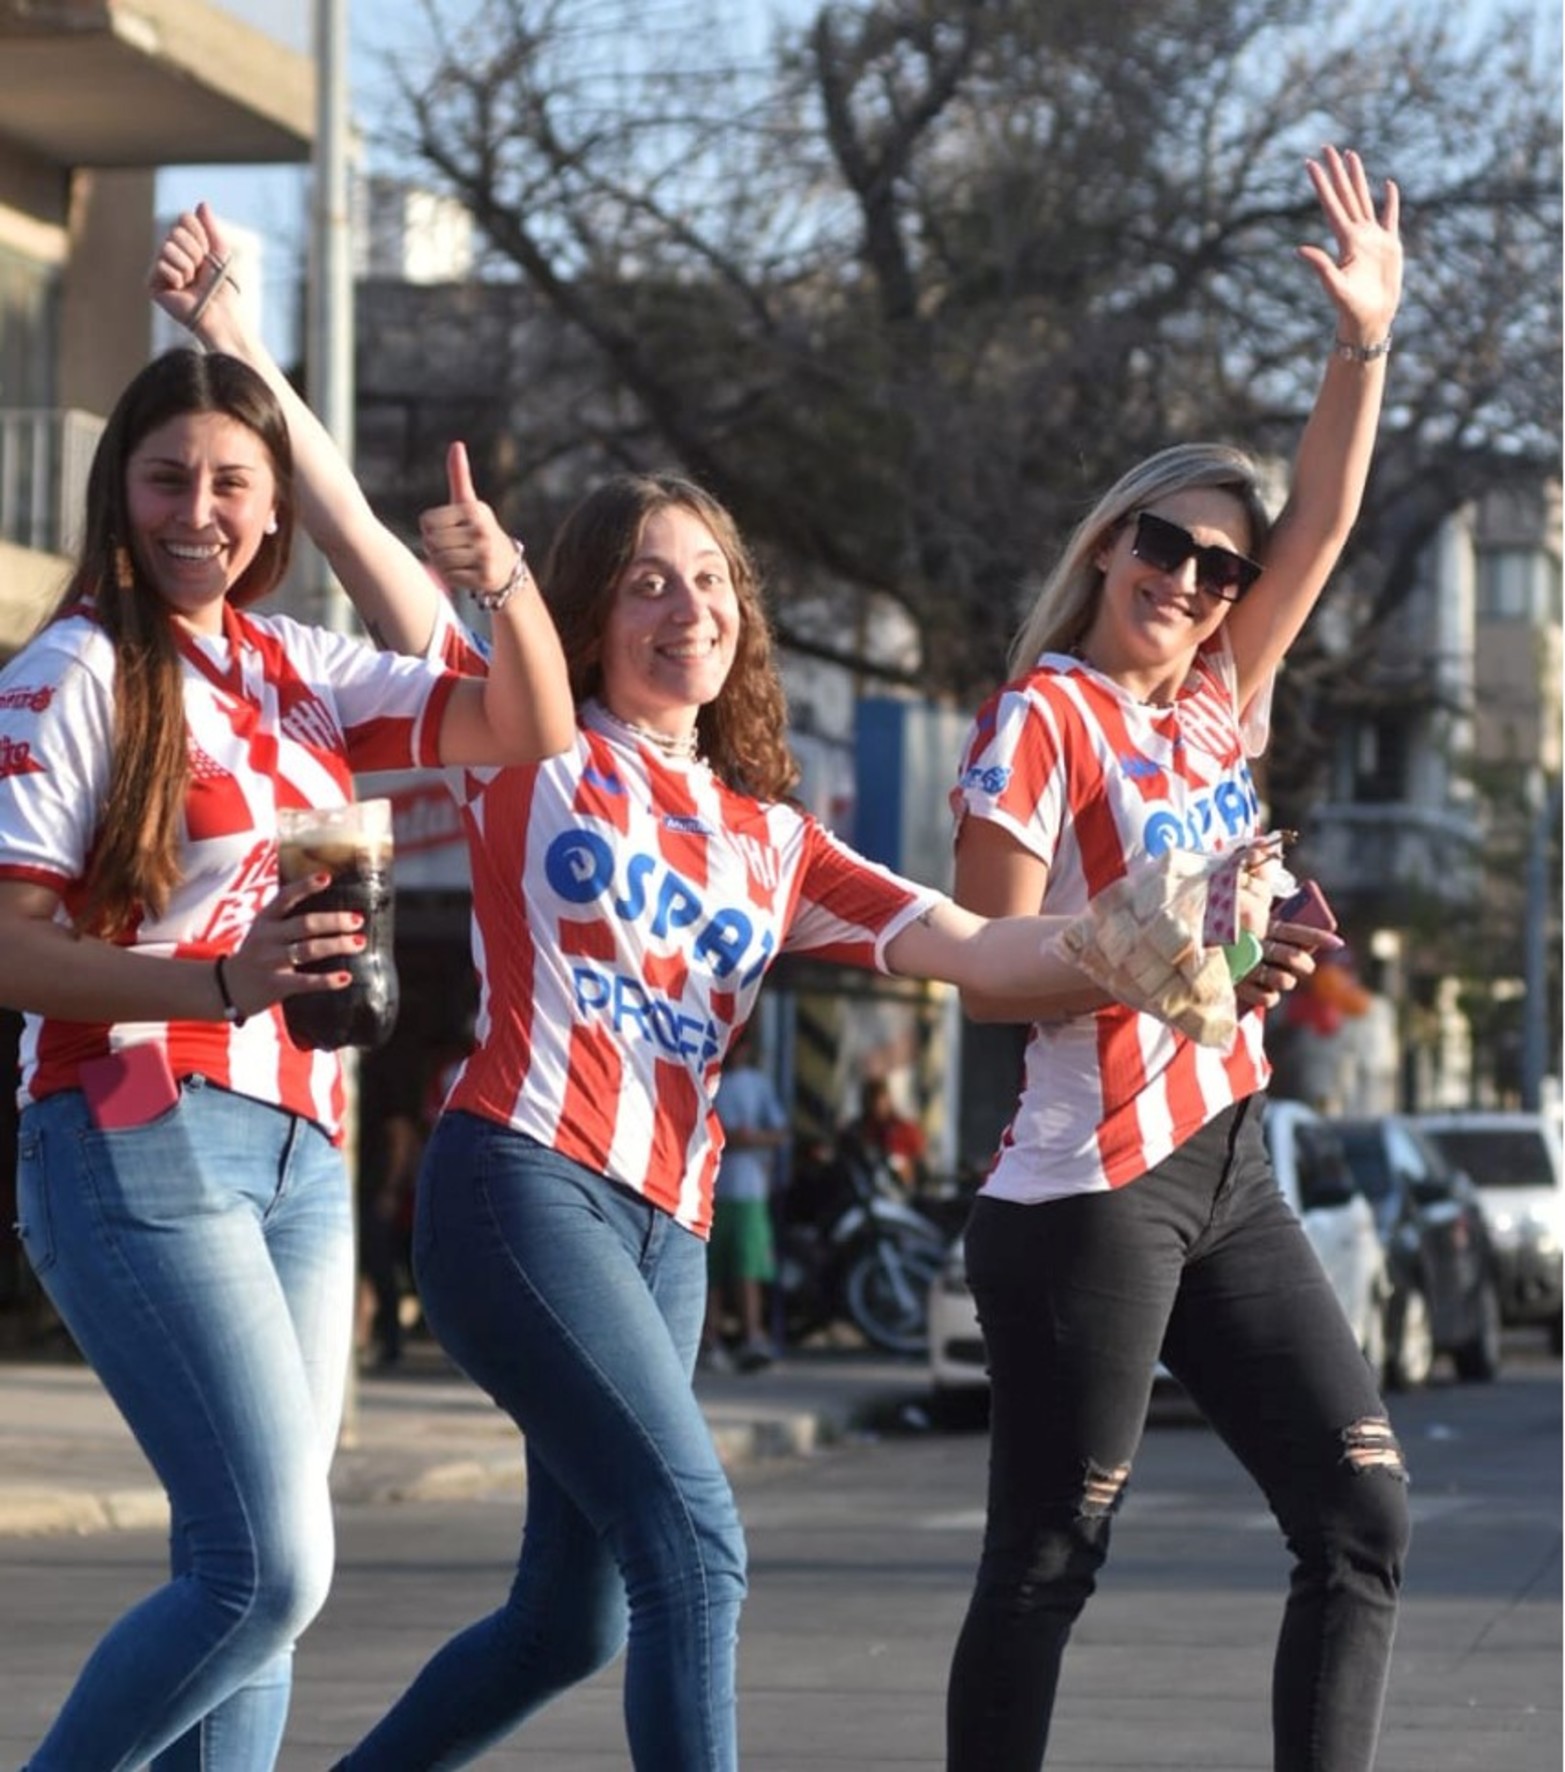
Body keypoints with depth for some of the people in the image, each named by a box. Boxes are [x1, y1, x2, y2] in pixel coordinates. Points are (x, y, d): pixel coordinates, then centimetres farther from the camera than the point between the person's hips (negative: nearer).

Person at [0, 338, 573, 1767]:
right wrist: (221, 982, -26)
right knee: (271, 1567, -16)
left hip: (299, 1151, 7)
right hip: (141, 1147, -7)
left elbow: (532, 731, 13)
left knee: (255, 1575, 5)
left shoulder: (298, 669, 14)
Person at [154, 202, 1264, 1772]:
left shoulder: (771, 845, 19)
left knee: (572, 1621, 11)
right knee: (694, 1541, -20)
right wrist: (231, 338, -10)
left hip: (664, 1232, 6)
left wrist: (1151, 948, -9)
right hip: (519, 1185, -6)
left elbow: (969, 947, 9)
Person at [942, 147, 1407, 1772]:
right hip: (1091, 1189, -8)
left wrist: (1364, 341, -3)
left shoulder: (1213, 712, 13)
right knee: (1047, 1563, -3)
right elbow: (991, 974, -11)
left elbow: (1323, 527, 7)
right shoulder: (1041, 721, -7)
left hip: (1229, 1177, 8)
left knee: (1362, 1515, 1)